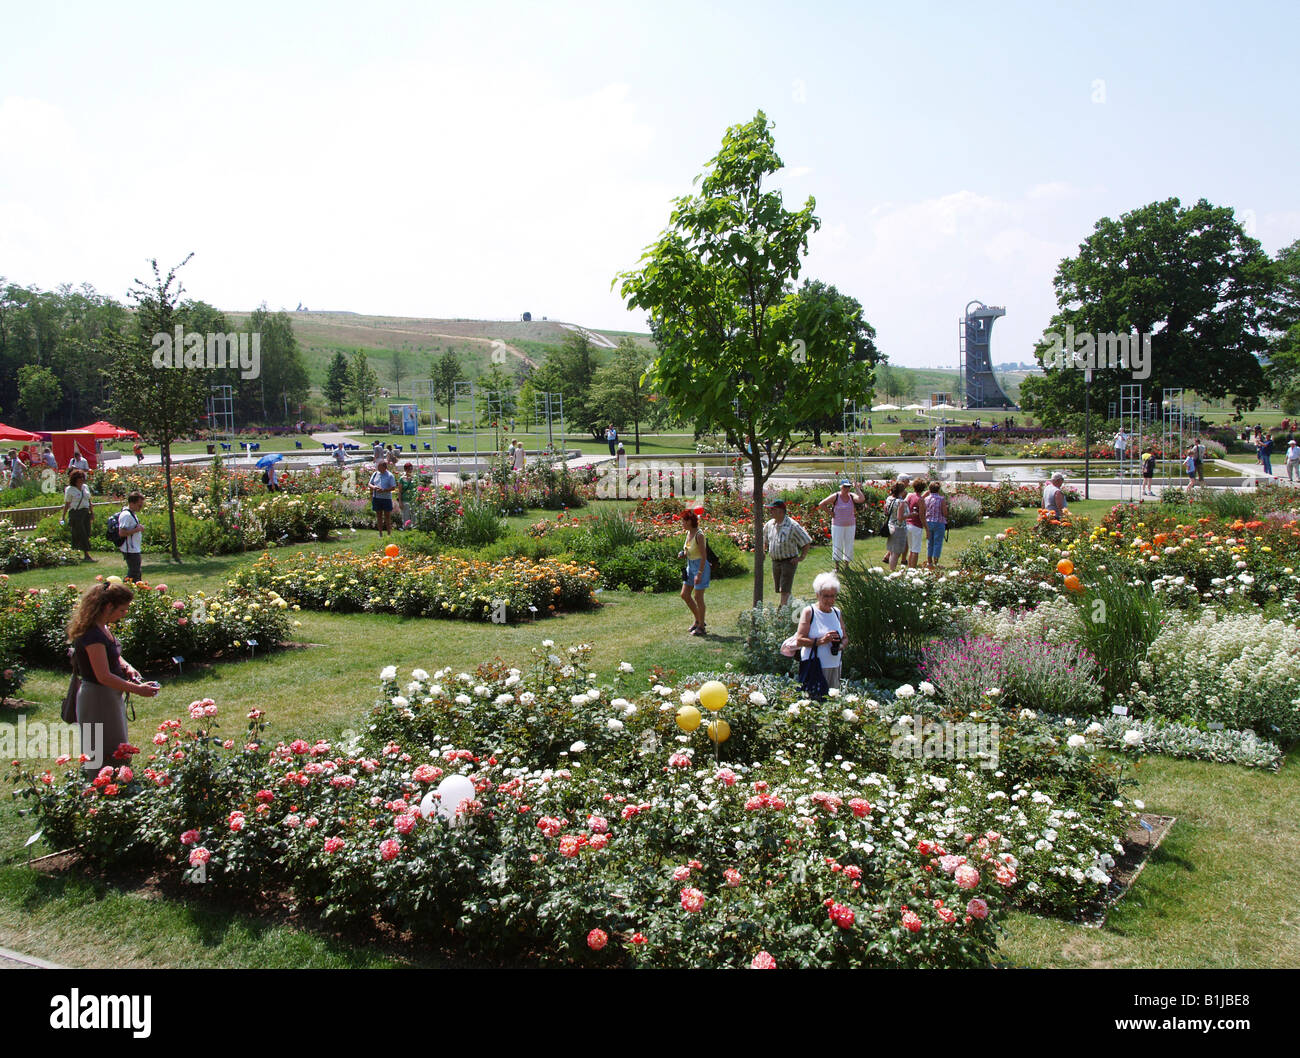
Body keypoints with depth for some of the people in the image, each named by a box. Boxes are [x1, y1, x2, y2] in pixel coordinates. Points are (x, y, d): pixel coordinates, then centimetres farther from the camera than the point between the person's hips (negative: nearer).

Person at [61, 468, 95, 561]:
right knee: (81, 534, -7)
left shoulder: (85, 487, 12)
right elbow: (67, 504, -1)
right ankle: (87, 555, -9)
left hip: (85, 513, 6)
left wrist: (92, 512, 16)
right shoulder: (70, 489, -3)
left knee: (87, 534, 4)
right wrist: (63, 516, -4)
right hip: (75, 513, -6)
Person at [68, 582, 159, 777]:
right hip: (97, 700, -10)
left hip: (109, 696, 10)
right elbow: (104, 677, -26)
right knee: (106, 758, -1)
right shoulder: (92, 634, -24)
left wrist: (126, 666, 3)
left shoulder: (102, 627, 5)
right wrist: (137, 690, -20)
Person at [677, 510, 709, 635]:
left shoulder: (699, 535, -21)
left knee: (697, 597, -2)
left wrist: (699, 574, -23)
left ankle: (701, 627, 10)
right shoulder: (688, 533, 5)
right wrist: (683, 554, -2)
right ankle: (697, 620, 26)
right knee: (684, 595, 11)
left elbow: (704, 556, -21)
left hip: (700, 566, -9)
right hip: (690, 566, 9)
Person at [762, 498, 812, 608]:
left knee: (784, 591, -12)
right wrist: (765, 549, 20)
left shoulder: (792, 525, -16)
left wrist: (801, 557, -10)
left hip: (789, 561, -6)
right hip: (775, 561, 6)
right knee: (779, 590, 15)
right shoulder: (769, 524, 4)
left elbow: (807, 542, -11)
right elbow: (765, 537, 28)